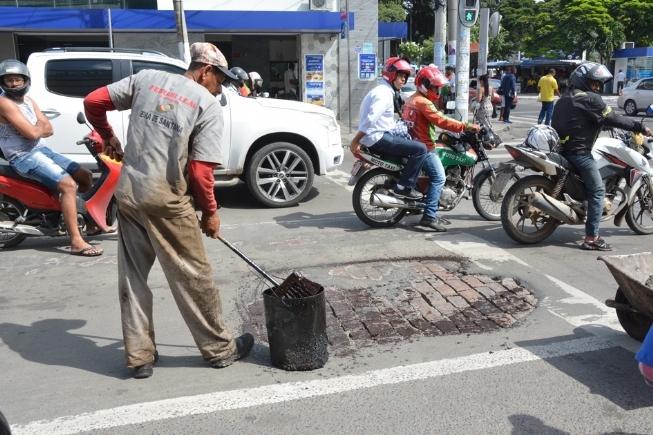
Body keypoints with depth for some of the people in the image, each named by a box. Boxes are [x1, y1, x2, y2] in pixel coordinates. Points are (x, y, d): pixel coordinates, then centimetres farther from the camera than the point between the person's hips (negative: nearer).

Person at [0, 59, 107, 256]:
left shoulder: (28, 100, 14)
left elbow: (49, 130, 10)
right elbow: (33, 133, -21)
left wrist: (35, 129, -9)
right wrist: (39, 126, 0)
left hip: (42, 150, 10)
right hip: (24, 157, -10)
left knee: (86, 176, 11)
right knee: (68, 185, -27)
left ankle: (91, 223, 24)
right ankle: (76, 242, -30)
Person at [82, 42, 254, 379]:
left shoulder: (146, 79, 8)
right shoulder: (209, 106, -5)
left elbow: (93, 101, 10)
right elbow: (200, 171, -12)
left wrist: (108, 137, 27)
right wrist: (210, 212, 2)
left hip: (127, 193, 5)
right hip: (167, 201, -5)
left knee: (132, 276, 14)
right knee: (193, 277, 6)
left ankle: (139, 356, 22)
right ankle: (221, 349, 21)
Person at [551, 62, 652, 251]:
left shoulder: (565, 99, 15)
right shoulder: (590, 99, -12)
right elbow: (613, 119, -13)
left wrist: (601, 124, 29)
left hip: (562, 149, 10)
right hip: (579, 152, -10)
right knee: (597, 191, -4)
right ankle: (591, 238, -5)